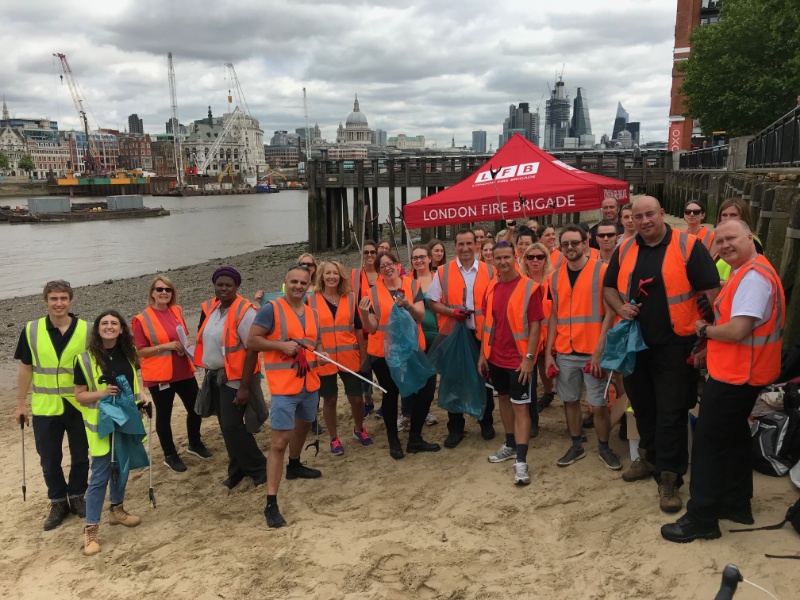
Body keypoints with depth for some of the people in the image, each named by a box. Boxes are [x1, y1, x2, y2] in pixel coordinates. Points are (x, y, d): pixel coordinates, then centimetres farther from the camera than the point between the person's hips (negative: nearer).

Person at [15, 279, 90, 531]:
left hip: (79, 406, -1)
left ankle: (77, 497, 34)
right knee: (49, 460, 11)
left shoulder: (86, 330, -7)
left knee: (80, 457, 13)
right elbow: (25, 368, 5)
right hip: (44, 408, 1)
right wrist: (21, 403, 5)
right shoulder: (31, 330, -3)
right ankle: (58, 502, 29)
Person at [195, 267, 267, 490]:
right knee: (226, 426, 14)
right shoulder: (213, 307, 6)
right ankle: (238, 469, 29)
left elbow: (252, 350, -20)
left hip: (234, 378, -8)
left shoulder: (244, 311, -18)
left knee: (232, 427, -6)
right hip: (215, 376, 8)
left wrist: (244, 386, -22)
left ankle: (258, 469, 12)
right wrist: (208, 372, 14)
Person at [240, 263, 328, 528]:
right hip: (284, 385, -8)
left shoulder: (311, 313, 10)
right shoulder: (271, 308, -11)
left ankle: (294, 466, 54)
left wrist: (321, 352, 0)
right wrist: (281, 345, -23)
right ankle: (271, 503, -8)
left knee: (304, 425, 27)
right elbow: (252, 341, -12)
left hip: (310, 382, 8)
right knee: (280, 441, -11)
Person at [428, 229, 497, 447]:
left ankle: (486, 422, 29)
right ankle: (455, 427, 21)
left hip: (482, 333, 0)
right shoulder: (442, 272, 0)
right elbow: (433, 303, 1)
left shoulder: (489, 271, 2)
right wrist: (451, 311, -16)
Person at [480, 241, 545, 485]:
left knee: (521, 407, -4)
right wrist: (482, 354, 8)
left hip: (520, 359, -6)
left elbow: (535, 325, -13)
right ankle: (510, 445, 35)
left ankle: (521, 462, -3)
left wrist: (529, 358, -18)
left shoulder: (530, 287, -13)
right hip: (495, 357, 6)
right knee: (504, 399, 18)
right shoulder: (491, 288, 4)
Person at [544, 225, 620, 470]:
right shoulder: (556, 276, 6)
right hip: (564, 353, 4)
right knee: (570, 401, 13)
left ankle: (604, 447, 23)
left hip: (592, 351, -4)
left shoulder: (601, 271, -7)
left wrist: (599, 350, -15)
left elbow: (610, 313, -9)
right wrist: (548, 352, 5)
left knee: (598, 405, 3)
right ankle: (577, 446, 29)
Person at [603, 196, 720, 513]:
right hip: (635, 342, 5)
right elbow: (609, 287, 16)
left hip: (674, 344, -5)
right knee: (642, 406, 17)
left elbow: (711, 291, -10)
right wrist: (620, 307, -5)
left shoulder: (688, 246, -9)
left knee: (671, 412, 0)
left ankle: (669, 477, 9)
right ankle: (649, 457, 36)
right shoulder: (625, 250, 6)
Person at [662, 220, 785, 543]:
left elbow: (737, 330, -27)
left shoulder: (753, 276, -22)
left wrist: (704, 330, -11)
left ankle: (701, 519, 4)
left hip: (735, 375, -11)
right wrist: (709, 348, 8)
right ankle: (737, 504, 33)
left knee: (708, 441, -5)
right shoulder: (746, 273, 13)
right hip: (739, 372, 11)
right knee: (734, 436, 19)